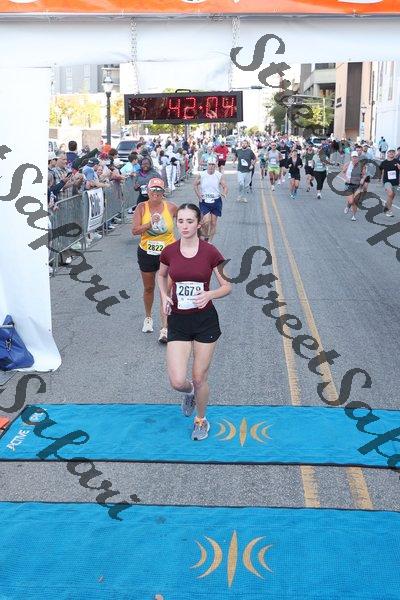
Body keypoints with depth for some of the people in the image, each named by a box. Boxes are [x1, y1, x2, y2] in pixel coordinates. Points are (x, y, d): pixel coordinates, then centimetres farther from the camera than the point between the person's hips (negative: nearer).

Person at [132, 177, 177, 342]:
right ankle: (148, 318, 42)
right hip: (146, 253, 2)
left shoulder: (171, 207, -6)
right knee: (148, 288, 18)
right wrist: (150, 223, -26)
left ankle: (164, 329, -9)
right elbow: (134, 230, -13)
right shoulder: (142, 207, -6)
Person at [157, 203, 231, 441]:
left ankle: (201, 420, 35)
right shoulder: (169, 252, -4)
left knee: (200, 379, 7)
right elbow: (162, 275, 18)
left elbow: (227, 286, -4)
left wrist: (210, 294, -24)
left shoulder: (210, 252, -10)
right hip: (178, 321, 2)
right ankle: (190, 391, 33)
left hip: (205, 320, -2)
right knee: (177, 381, -6)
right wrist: (164, 296, -1)